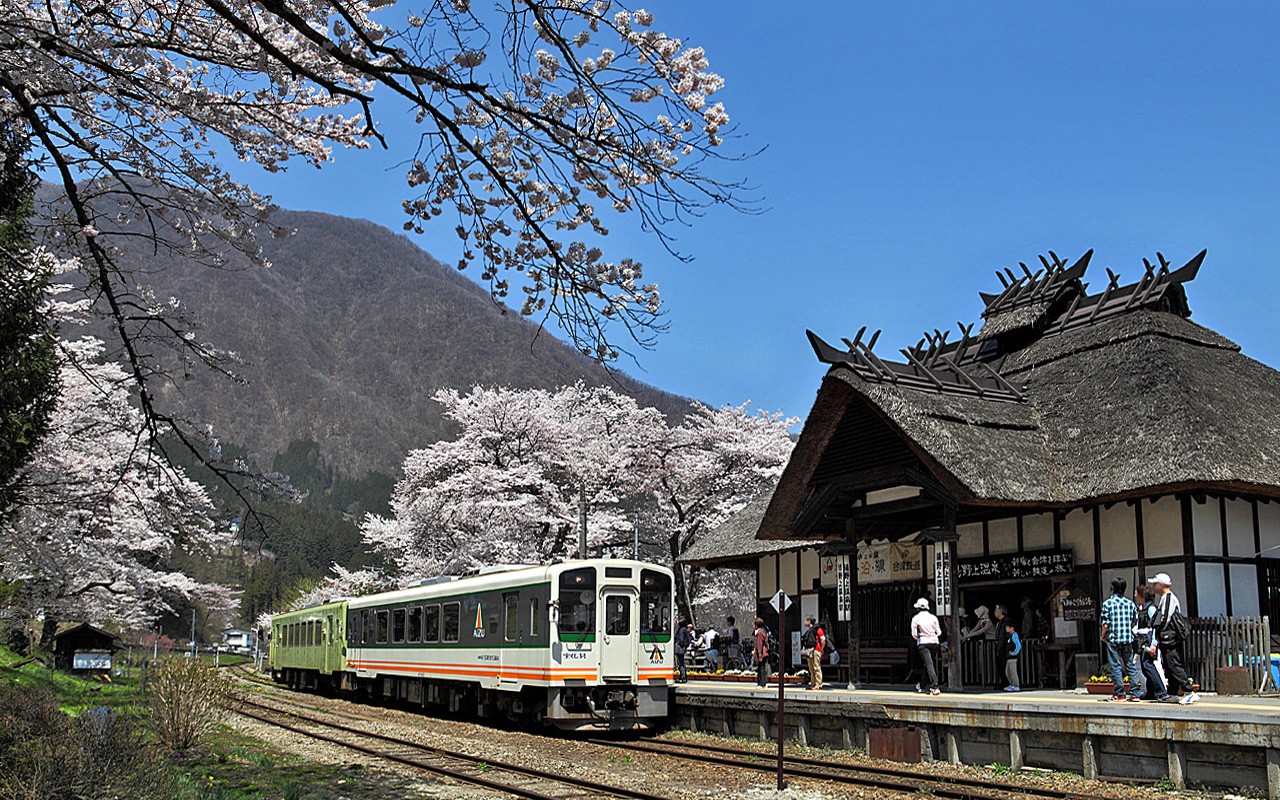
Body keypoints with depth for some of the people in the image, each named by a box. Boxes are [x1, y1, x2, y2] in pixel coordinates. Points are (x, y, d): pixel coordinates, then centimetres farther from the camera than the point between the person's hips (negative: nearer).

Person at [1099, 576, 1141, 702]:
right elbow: (1135, 622, 8)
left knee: (1116, 666, 1)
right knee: (1131, 665, 8)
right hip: (1128, 639, 3)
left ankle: (1120, 694, 0)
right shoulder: (1130, 603, 5)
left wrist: (1103, 635, 7)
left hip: (1113, 639, -3)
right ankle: (1134, 693, 6)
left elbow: (1105, 623, -8)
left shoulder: (1107, 603, -5)